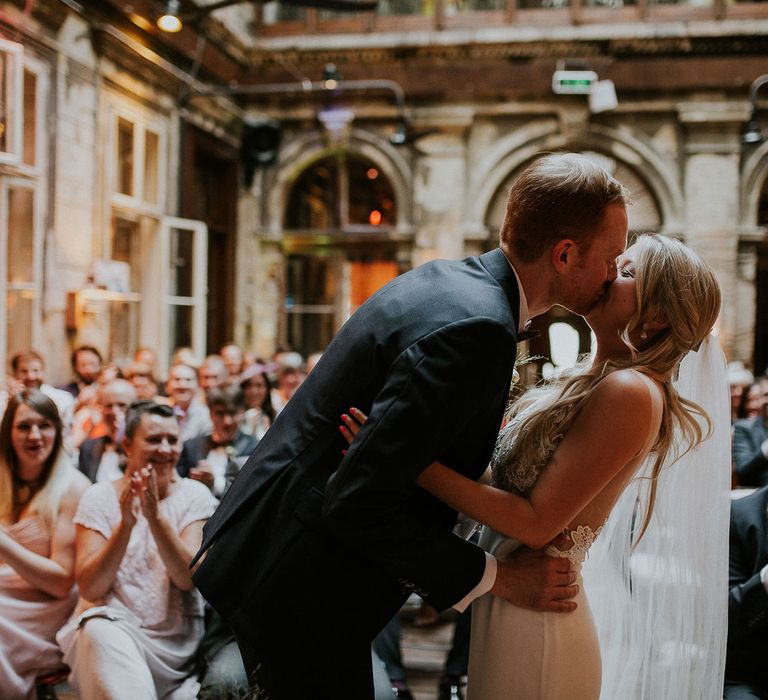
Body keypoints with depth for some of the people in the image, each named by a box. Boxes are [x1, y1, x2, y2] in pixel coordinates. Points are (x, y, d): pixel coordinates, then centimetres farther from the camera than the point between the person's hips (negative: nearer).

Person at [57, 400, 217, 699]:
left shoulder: (194, 495, 2)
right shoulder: (100, 496, 1)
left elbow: (188, 579, -11)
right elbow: (90, 588, -9)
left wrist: (155, 515, -22)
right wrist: (126, 523, -22)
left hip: (176, 641, 0)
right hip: (109, 626, 0)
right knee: (100, 629, -32)